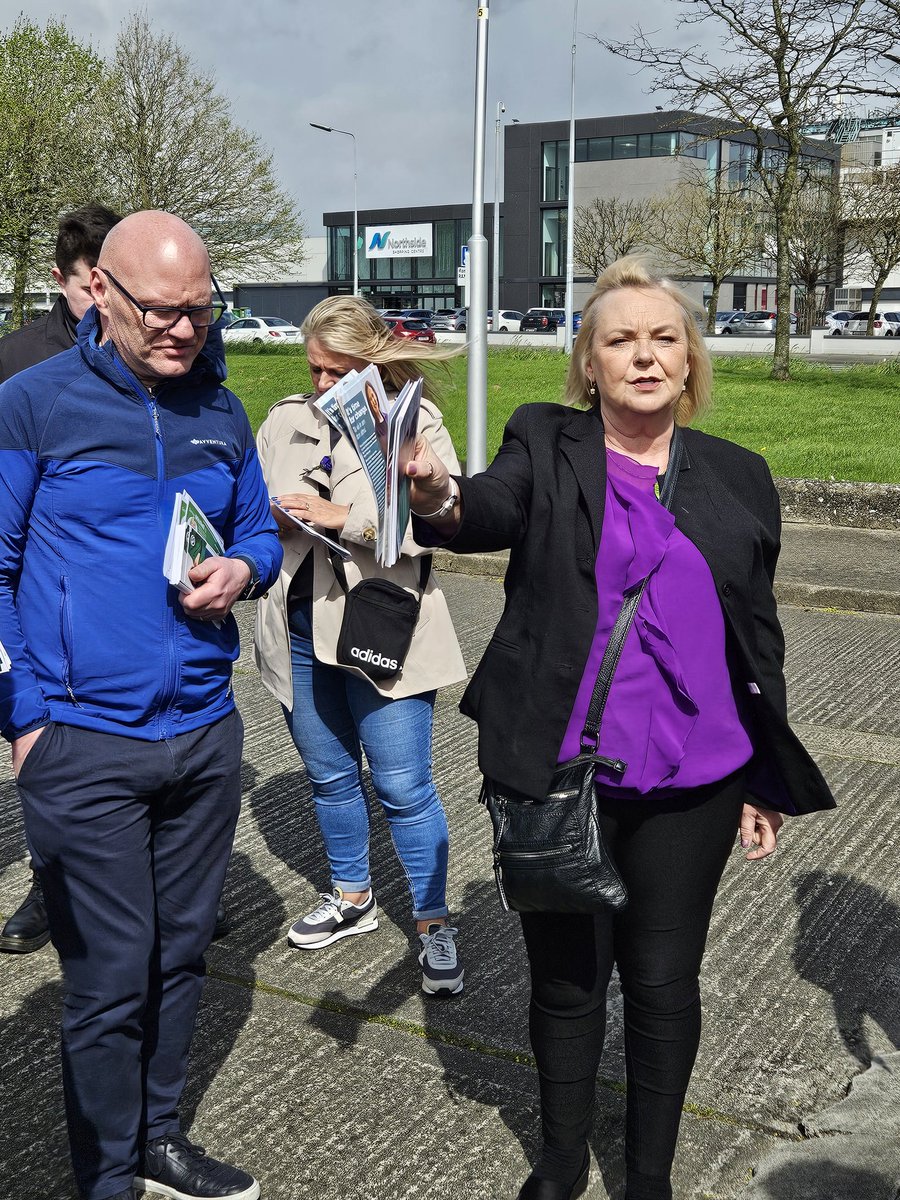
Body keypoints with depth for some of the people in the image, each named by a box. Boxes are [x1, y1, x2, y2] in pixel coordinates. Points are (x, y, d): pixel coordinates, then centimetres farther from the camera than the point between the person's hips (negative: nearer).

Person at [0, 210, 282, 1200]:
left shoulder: (221, 412, 7)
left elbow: (258, 531, 18)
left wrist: (242, 571, -6)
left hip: (203, 733, 5)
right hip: (81, 744, -4)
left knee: (179, 951, 15)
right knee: (110, 975, 3)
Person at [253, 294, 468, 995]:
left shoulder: (416, 424, -6)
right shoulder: (285, 421, 9)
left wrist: (341, 516, -21)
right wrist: (268, 522, -10)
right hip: (299, 629, 5)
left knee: (403, 787, -1)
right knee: (330, 777, 18)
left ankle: (435, 924, 15)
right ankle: (352, 897, 37)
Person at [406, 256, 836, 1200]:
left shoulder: (737, 478, 6)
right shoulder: (546, 448, 0)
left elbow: (758, 637, 10)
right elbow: (490, 511, -21)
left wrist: (767, 782, 9)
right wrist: (437, 497, -44)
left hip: (690, 780, 2)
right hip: (559, 772, -1)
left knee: (664, 980, 12)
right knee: (566, 976, 14)